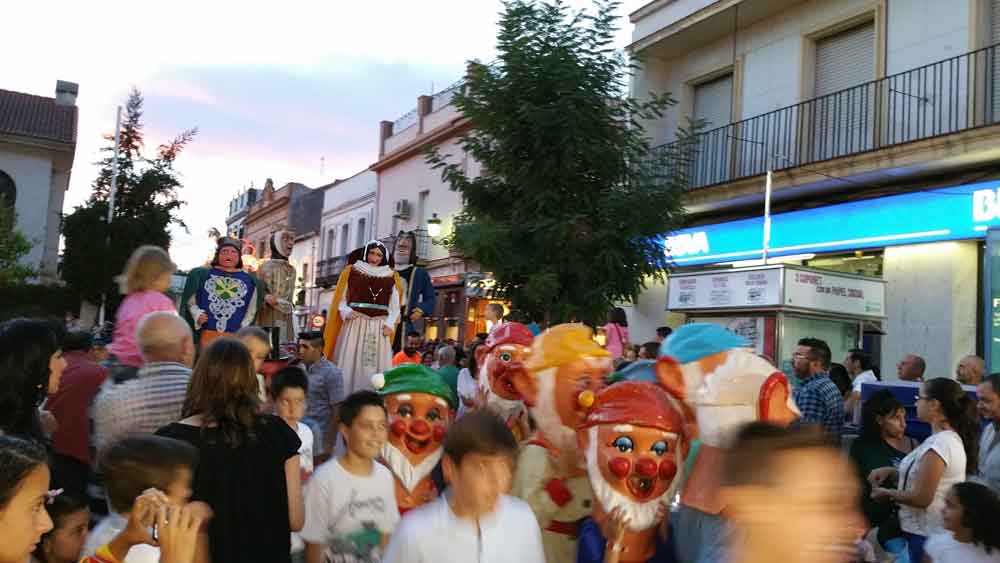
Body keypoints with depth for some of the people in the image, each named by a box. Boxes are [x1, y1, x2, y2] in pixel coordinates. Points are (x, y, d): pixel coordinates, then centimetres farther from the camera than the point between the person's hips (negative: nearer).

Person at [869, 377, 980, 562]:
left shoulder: (940, 444, -23)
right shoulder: (949, 438, 9)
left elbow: (922, 498, -22)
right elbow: (921, 477, 18)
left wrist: (887, 493, -9)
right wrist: (890, 471, 5)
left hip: (928, 535, -9)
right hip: (926, 529, 9)